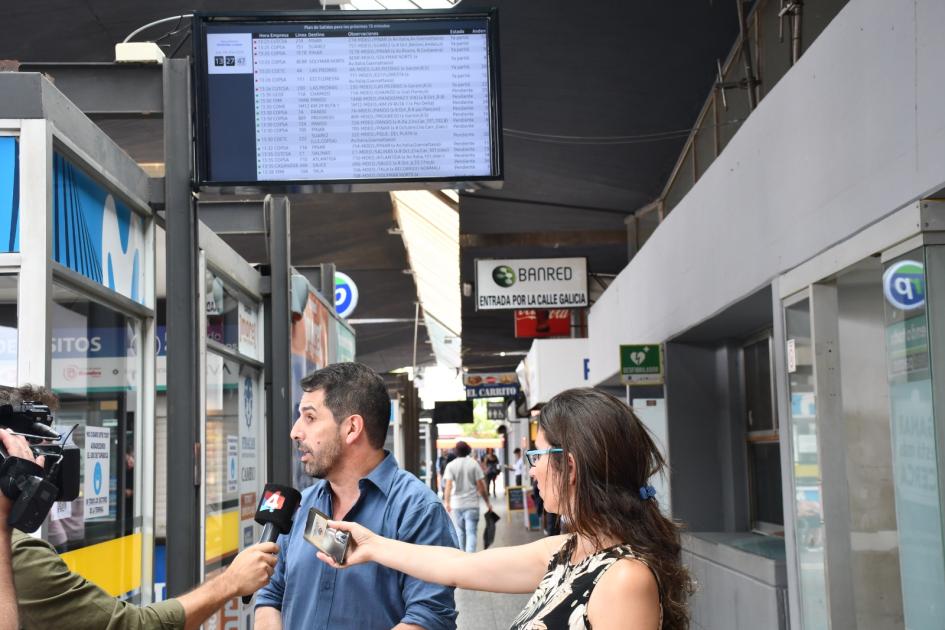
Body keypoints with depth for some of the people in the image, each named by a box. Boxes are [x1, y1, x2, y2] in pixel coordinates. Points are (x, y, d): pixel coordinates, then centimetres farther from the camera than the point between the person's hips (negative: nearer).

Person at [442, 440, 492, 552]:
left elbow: (448, 485, -11)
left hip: (456, 504, 1)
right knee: (471, 532, -2)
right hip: (472, 504, -1)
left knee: (459, 532, 15)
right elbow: (481, 486, -2)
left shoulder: (451, 465, -1)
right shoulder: (474, 464, -2)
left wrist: (446, 502, -11)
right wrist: (487, 502, 6)